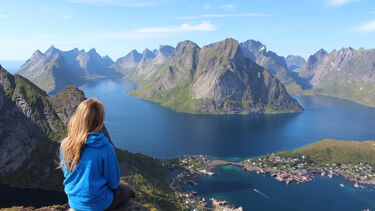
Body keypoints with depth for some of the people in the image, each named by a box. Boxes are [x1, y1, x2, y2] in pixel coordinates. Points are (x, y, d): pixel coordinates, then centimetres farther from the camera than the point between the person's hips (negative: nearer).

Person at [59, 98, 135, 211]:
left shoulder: (65, 144, -14)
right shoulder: (105, 148, -28)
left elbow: (66, 171, 4)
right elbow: (113, 182, -15)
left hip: (73, 201, 5)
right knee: (126, 189, 24)